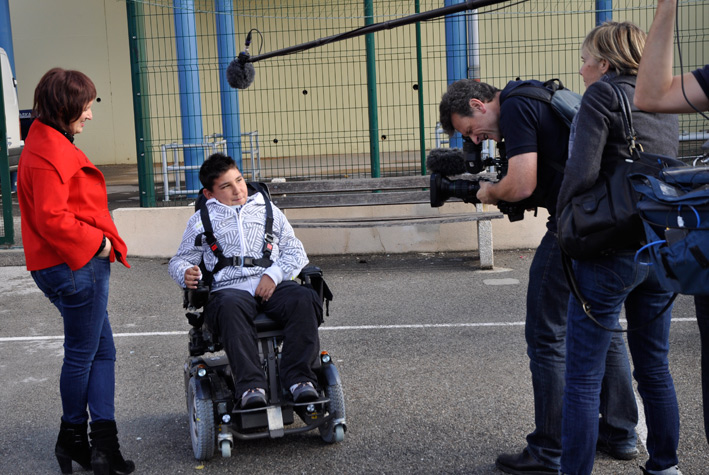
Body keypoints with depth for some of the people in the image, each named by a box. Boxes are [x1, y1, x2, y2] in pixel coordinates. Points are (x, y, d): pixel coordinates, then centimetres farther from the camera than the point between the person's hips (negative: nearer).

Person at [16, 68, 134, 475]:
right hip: (76, 268, -11)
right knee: (82, 353, 4)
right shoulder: (50, 151, -18)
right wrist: (97, 241, -17)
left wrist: (100, 241, 10)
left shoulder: (49, 144, 16)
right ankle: (74, 438, 20)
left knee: (103, 351, 12)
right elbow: (51, 217, -27)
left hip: (79, 263, 11)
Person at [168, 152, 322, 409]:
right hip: (229, 288, -1)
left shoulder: (268, 210, 26)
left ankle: (299, 378, -35)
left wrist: (274, 274, -2)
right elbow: (180, 260, 21)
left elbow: (295, 251, 19)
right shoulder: (201, 220, 24)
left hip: (273, 285, 2)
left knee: (305, 299, -32)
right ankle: (251, 386, -46)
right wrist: (186, 273, -5)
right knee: (230, 307, -39)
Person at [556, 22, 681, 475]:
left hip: (611, 250, -8)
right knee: (655, 367, 19)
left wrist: (563, 217, -4)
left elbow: (583, 170, -18)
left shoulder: (602, 94, -8)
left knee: (583, 377, -1)